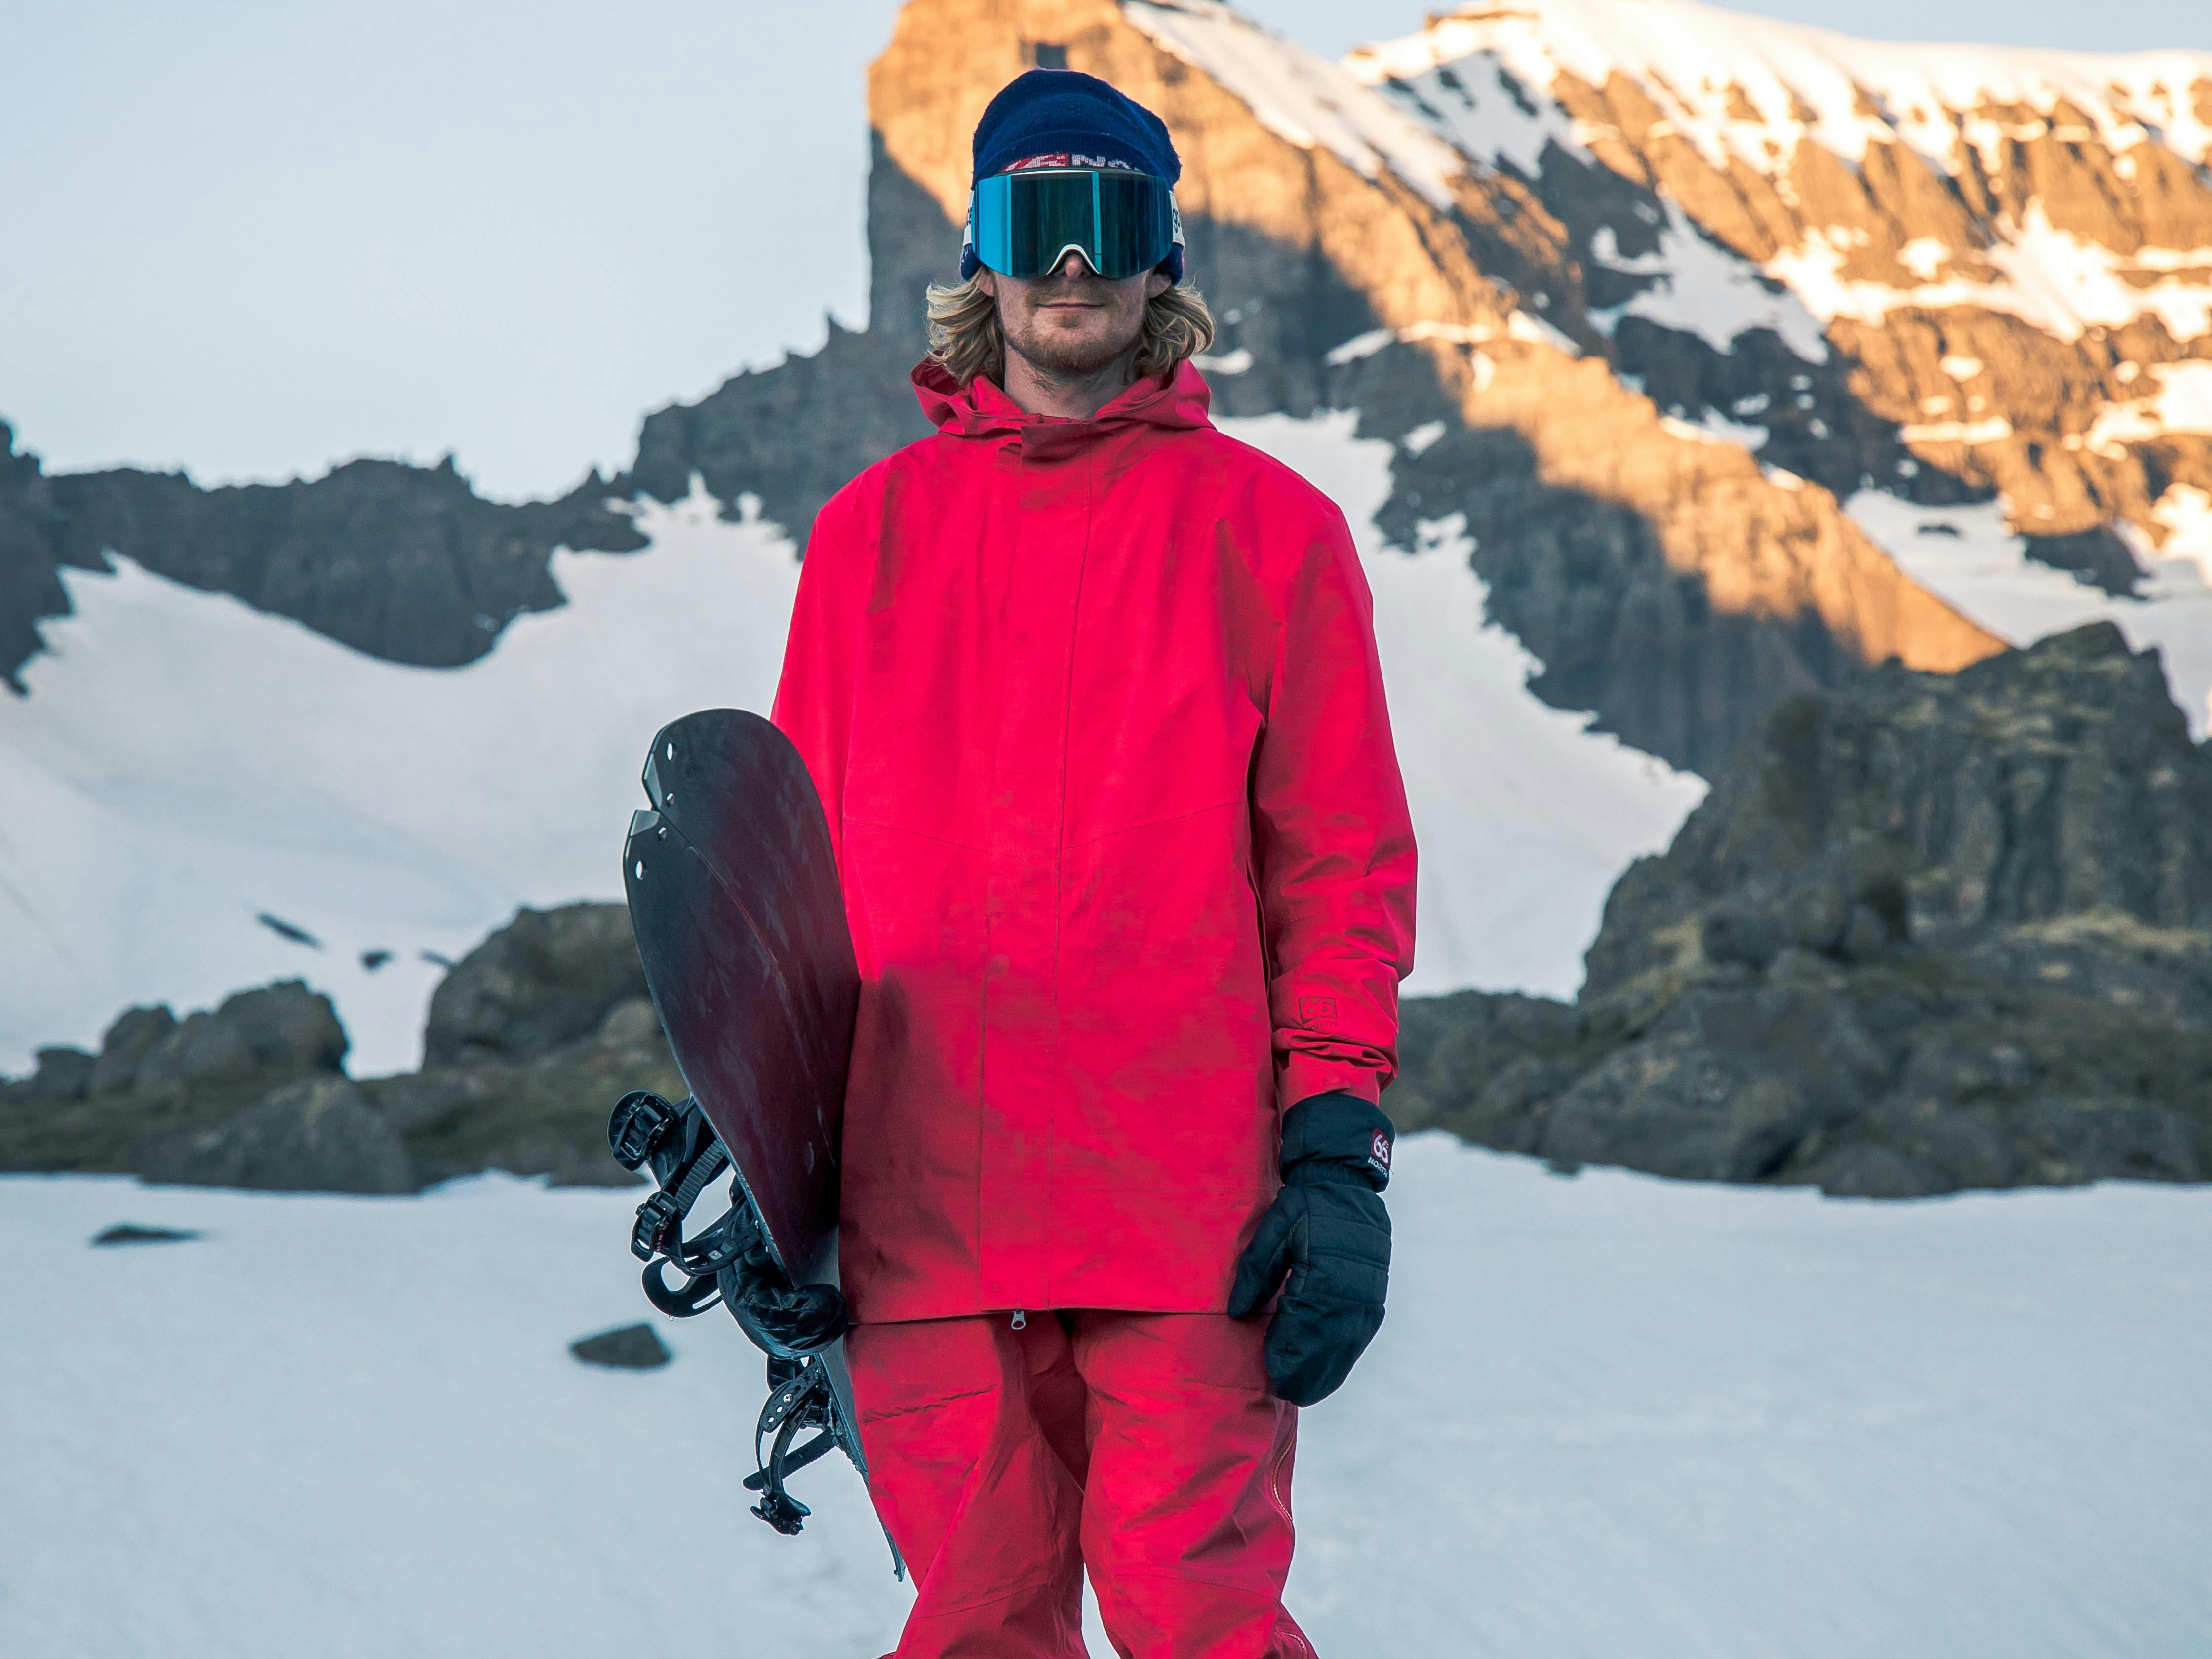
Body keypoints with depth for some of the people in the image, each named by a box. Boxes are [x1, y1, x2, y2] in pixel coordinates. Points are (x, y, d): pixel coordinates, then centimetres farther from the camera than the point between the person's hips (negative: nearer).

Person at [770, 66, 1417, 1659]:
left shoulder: (1267, 526, 6)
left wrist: (1339, 1150, -5)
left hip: (1192, 1204, -2)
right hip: (924, 1200, 3)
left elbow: (1345, 861, 3)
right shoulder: (872, 531, 13)